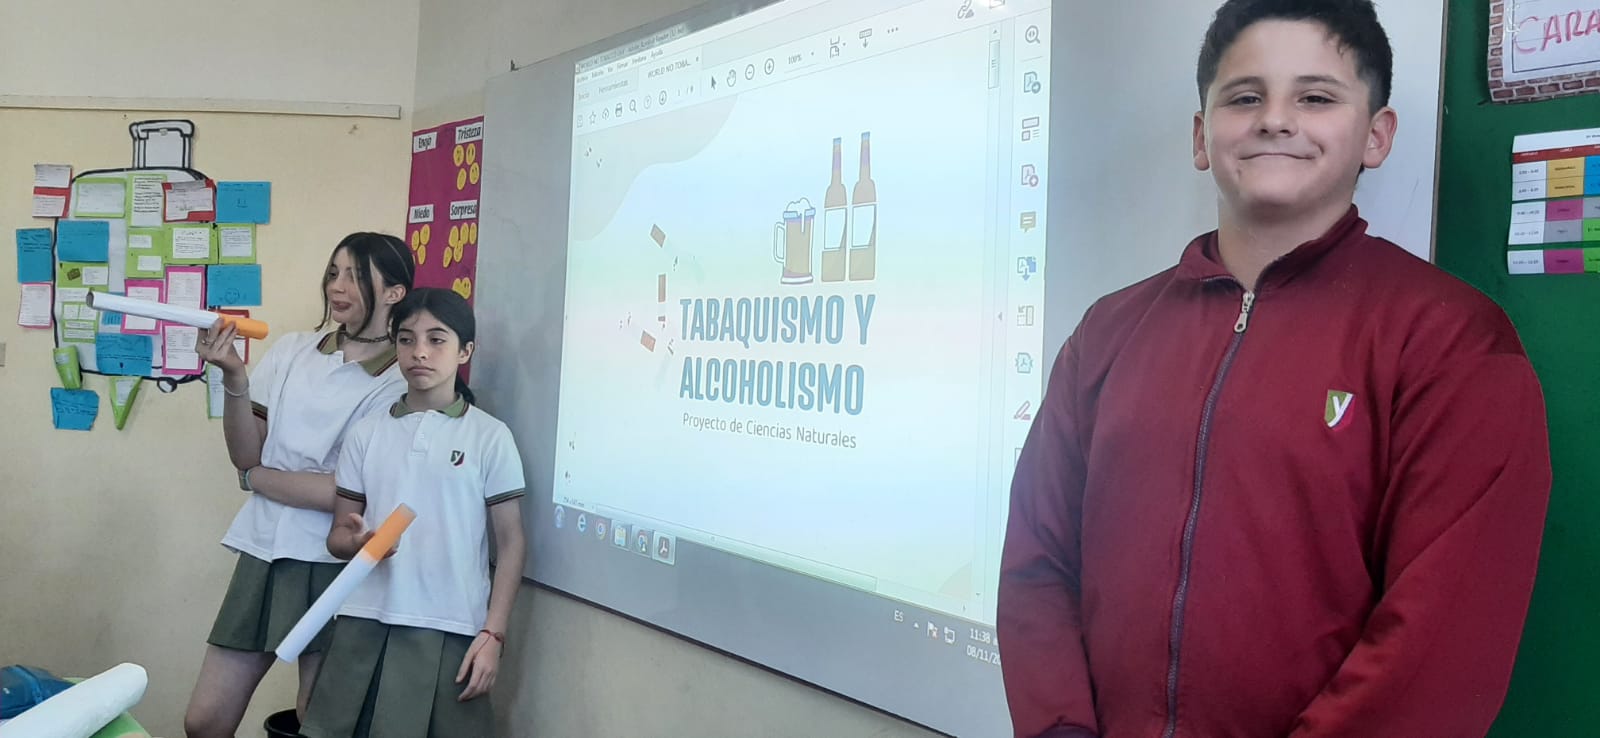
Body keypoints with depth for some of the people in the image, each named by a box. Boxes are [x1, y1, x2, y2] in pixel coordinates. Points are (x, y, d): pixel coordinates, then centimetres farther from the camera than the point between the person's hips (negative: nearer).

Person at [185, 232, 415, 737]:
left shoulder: (401, 384, -9)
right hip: (263, 552, 5)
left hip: (334, 564, -5)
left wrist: (257, 478, -4)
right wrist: (234, 379, -13)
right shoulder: (290, 351, 6)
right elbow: (246, 455, 2)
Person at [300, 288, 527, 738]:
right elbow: (337, 534, 13)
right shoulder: (367, 433, 8)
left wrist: (493, 635, -7)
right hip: (364, 624, 3)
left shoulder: (490, 436, -1)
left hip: (449, 631, -3)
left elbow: (510, 543, -1)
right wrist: (356, 543, -11)